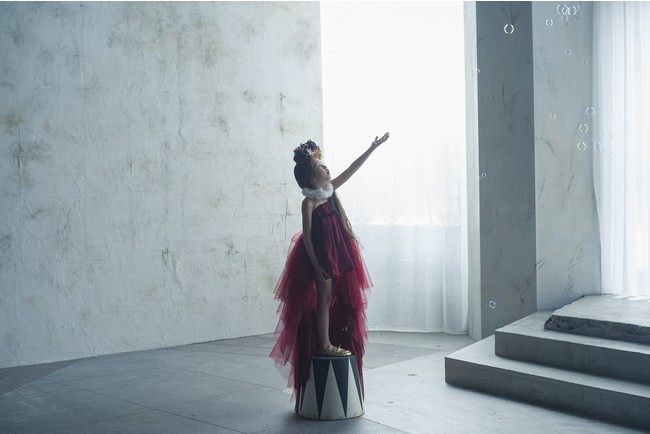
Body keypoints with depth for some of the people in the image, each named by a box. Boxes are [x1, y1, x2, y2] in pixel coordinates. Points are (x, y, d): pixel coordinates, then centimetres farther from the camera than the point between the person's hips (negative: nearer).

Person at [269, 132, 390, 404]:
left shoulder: (331, 190, 6)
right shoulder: (309, 202, -14)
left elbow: (351, 169, 10)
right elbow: (307, 236, -13)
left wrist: (372, 148, 7)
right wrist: (316, 265, -16)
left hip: (337, 254, 8)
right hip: (320, 257, -8)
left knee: (337, 299, 10)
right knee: (324, 298, -2)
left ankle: (331, 343, 18)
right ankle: (324, 344, 5)